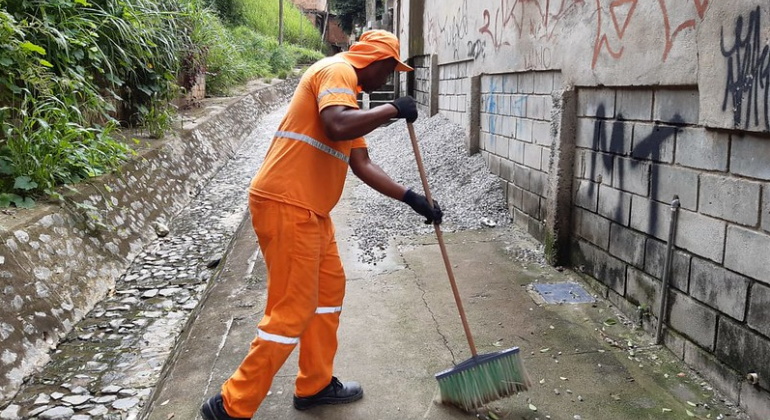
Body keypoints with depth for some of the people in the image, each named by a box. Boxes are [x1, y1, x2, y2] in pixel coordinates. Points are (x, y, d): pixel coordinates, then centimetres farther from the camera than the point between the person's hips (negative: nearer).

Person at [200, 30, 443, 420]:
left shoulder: (347, 94, 23)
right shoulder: (336, 70, -8)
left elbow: (362, 165, 21)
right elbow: (337, 127, -28)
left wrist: (412, 198, 16)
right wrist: (393, 109, -14)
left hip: (309, 210, 11)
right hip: (286, 205, -11)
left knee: (330, 287, 18)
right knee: (292, 310, -5)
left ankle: (315, 384, 31)